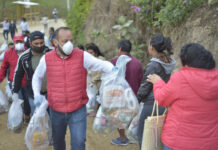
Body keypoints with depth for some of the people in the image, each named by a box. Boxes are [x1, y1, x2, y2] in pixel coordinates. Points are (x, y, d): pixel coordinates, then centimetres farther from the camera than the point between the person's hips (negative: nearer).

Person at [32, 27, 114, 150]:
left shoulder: (82, 56, -11)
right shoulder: (47, 59, -5)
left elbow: (103, 64, -13)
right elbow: (37, 77, 11)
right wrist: (37, 94, -4)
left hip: (78, 110, -2)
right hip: (56, 111, 3)